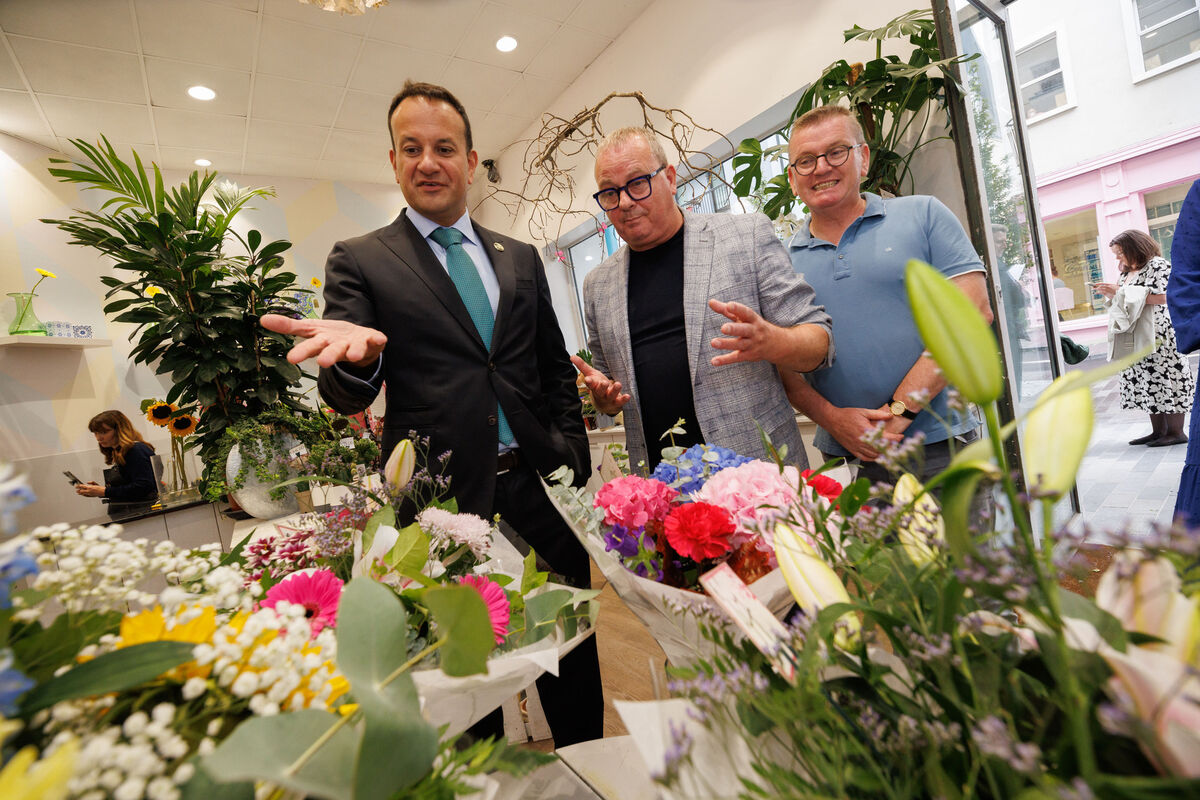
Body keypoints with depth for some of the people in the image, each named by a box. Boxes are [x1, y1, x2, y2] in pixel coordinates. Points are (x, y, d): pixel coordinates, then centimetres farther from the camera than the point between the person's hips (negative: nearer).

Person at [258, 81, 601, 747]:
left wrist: (574, 459, 6)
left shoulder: (520, 258, 12)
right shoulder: (359, 260, 3)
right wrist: (352, 356, -28)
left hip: (542, 490, 4)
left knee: (574, 669, 18)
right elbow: (347, 398, -4)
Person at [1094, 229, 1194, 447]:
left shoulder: (1157, 265, -6)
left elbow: (1162, 297, -17)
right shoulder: (1127, 273, 18)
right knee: (1147, 382, 7)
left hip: (1158, 335, -8)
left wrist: (1120, 291, -17)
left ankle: (1176, 431, 2)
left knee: (1164, 378, -5)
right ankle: (1158, 431, 11)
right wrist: (1111, 294, 5)